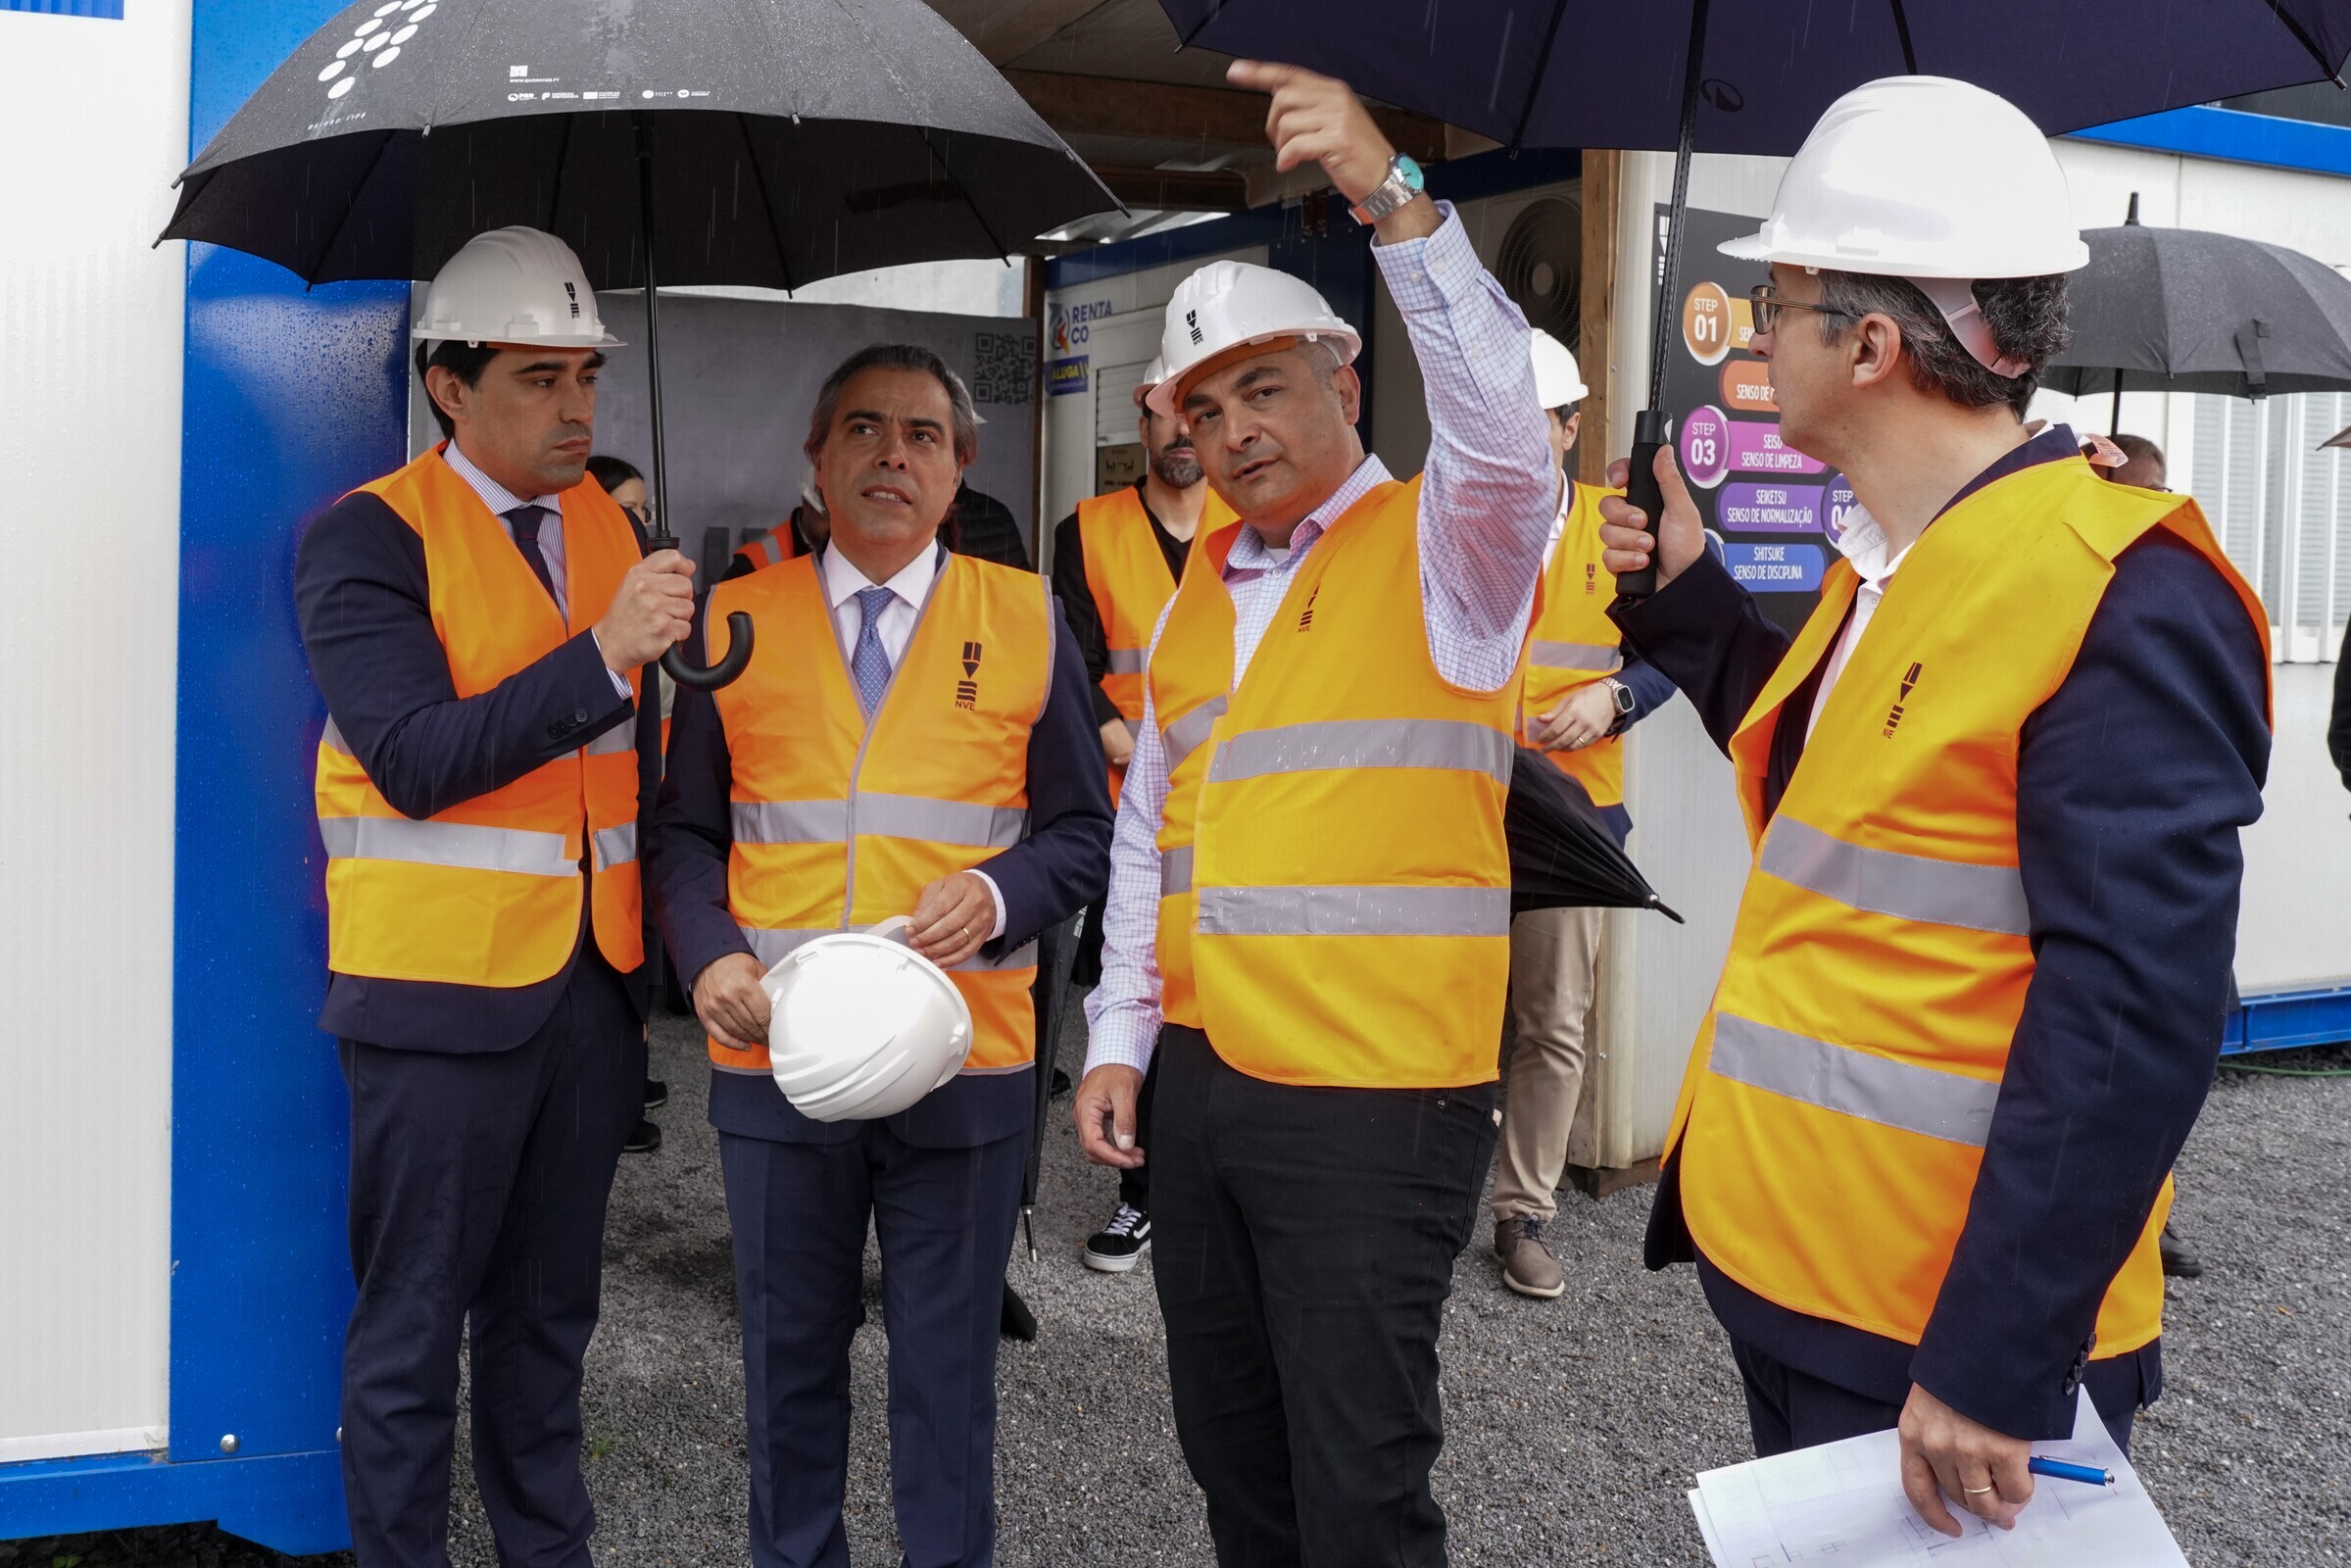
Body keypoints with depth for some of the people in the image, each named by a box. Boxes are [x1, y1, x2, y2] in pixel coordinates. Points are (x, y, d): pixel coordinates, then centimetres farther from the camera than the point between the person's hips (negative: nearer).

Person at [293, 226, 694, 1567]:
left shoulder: (610, 527, 10)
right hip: (440, 996, -5)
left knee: (548, 1317, 17)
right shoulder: (371, 537, -8)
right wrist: (602, 653, -25)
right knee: (411, 1329, 5)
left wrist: (647, 955, 16)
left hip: (591, 988, 6)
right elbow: (416, 758, -19)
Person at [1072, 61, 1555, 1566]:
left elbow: (1504, 426, -27)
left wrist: (1393, 197, -32)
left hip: (1377, 1099, -7)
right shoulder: (1199, 592, 15)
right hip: (1202, 1082, 7)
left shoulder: (1442, 548, -5)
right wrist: (1120, 1035, 12)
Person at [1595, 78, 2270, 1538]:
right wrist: (1688, 598, 15)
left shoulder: (2121, 598, -20)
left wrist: (1996, 1364, -24)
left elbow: (2132, 1020, -24)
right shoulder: (1888, 570, 8)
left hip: (1947, 1356, -8)